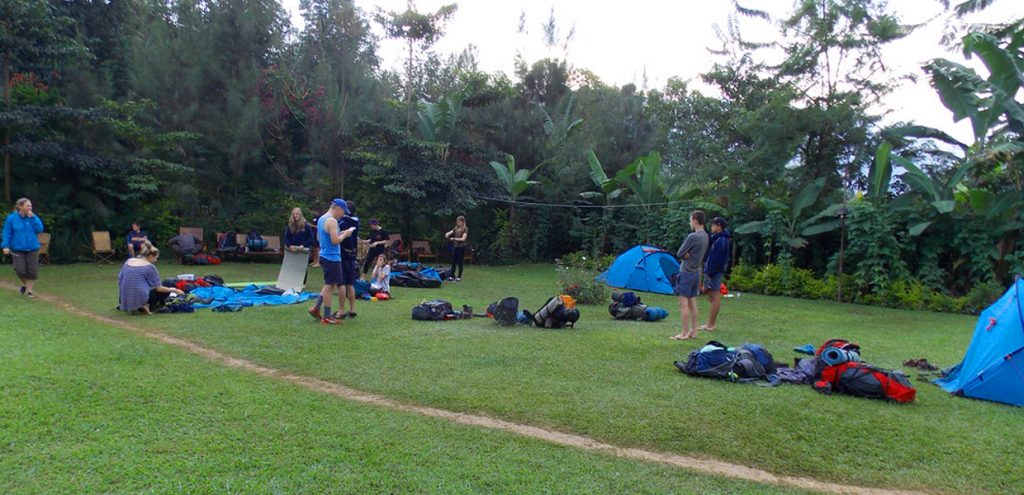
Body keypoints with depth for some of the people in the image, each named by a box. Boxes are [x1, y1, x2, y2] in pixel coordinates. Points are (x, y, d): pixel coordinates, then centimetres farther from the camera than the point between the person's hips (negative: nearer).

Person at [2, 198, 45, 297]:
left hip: (32, 249, 2)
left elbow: (40, 229, -9)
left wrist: (32, 218, -15)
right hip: (17, 249, -2)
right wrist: (6, 246, -10)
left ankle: (29, 290, 14)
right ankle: (24, 284, 24)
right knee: (20, 270, -8)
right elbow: (7, 233, -3)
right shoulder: (11, 218, -3)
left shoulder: (33, 217, 2)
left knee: (32, 270, -1)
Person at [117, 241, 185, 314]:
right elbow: (158, 288, -7)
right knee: (166, 292, 13)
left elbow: (120, 279, 13)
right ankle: (147, 306, -4)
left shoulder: (129, 261, 9)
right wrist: (174, 290, 8)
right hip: (140, 298, -7)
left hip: (125, 300, 7)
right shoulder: (150, 267, -8)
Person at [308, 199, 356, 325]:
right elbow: (335, 241, -24)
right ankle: (327, 317, 5)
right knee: (330, 285, -2)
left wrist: (339, 234, 16)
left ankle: (316, 309, 20)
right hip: (332, 258, -10)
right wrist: (345, 234, -7)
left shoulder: (321, 219, 13)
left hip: (325, 256, 10)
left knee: (329, 284, 19)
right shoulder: (332, 221, -18)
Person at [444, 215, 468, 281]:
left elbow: (463, 239, -15)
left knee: (460, 262, -1)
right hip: (455, 246, 5)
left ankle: (459, 277, 6)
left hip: (461, 247, -5)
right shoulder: (456, 228, 11)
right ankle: (452, 276, 11)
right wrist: (447, 234, -20)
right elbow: (450, 232, 3)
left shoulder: (465, 229, -6)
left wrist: (454, 239, -20)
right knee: (453, 262, 6)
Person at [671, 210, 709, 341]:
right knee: (692, 302, 13)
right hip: (697, 272, 8)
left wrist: (685, 255, 2)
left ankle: (685, 333, -2)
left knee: (683, 303, -4)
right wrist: (687, 254, -7)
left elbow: (679, 254, -15)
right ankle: (693, 331, 17)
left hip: (686, 273, -8)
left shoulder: (692, 237, -19)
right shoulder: (705, 236, 8)